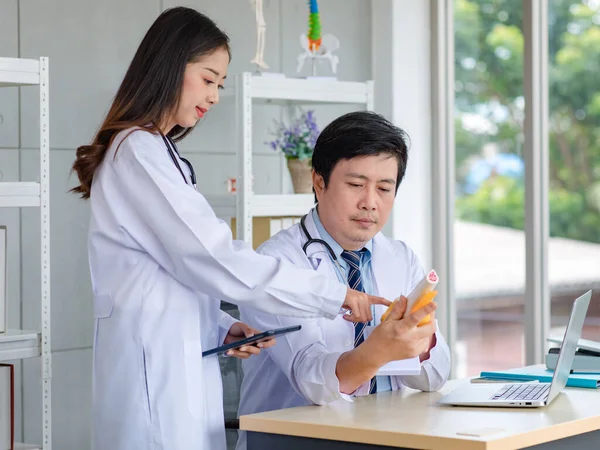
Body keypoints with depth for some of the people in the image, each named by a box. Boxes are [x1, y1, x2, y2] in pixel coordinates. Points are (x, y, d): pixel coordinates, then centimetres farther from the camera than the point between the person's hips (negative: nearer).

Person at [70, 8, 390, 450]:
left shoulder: (158, 154, 20)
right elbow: (216, 260, -16)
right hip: (155, 370, -9)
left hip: (180, 365, 9)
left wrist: (223, 328, 5)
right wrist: (333, 294, -12)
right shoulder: (138, 152, -10)